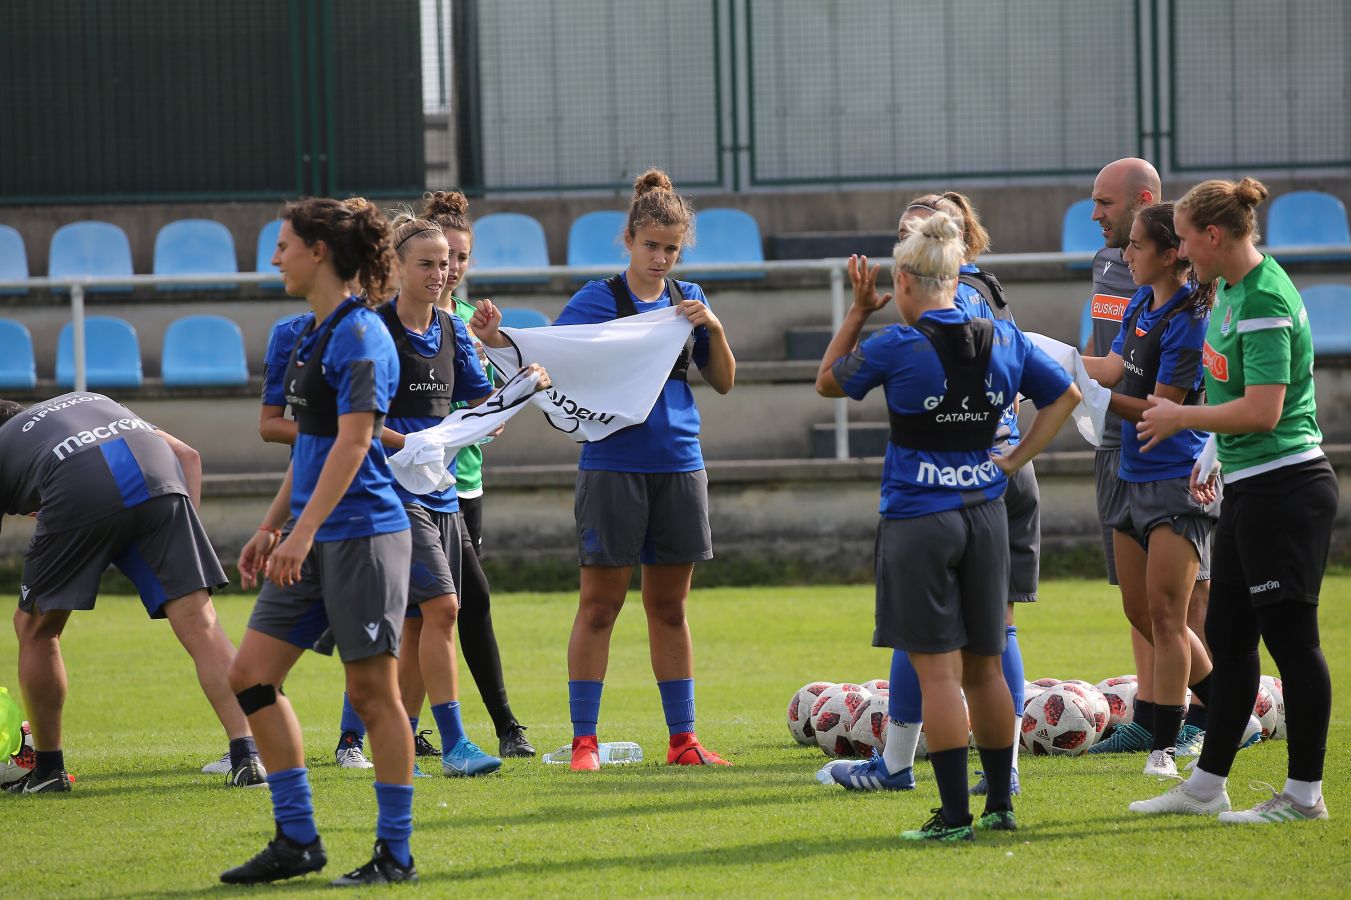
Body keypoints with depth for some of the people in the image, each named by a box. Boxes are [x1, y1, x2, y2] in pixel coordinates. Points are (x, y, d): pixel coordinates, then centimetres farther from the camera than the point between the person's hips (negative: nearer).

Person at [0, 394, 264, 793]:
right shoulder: (92, 400, 42)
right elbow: (188, 455, 31)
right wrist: (184, 538, 25)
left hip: (78, 497, -3)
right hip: (157, 478, 3)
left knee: (34, 630, 20)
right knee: (200, 626, 1)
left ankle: (49, 769, 25)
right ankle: (247, 756, -11)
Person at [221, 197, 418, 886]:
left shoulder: (360, 336, -13)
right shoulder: (315, 333, 16)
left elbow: (352, 443, -20)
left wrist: (302, 533, -25)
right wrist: (270, 527, 22)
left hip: (362, 532, -10)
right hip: (312, 541, 10)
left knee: (372, 691, -4)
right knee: (250, 675, 5)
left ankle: (396, 854, 3)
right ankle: (297, 840, 10)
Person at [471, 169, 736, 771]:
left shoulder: (687, 299, 11)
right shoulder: (599, 299, -2)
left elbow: (724, 382, 13)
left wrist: (714, 328, -4)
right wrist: (499, 342, -28)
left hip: (679, 467, 4)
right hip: (613, 467, -4)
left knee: (670, 607, 10)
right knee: (600, 604, -2)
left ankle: (683, 738, 14)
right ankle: (583, 741, 2)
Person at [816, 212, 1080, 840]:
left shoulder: (896, 347, -11)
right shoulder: (1004, 341, 5)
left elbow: (827, 382, 6)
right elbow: (1065, 395, 18)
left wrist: (858, 310, 11)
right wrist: (1014, 461, 14)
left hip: (917, 521, -5)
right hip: (985, 513, 5)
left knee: (938, 671, -4)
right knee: (985, 668, 13)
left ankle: (954, 815, -6)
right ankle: (999, 805, 18)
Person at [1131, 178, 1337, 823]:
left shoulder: (1265, 302, -18)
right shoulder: (1231, 290, 12)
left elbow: (1262, 410, -23)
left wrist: (1181, 418, -12)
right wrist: (1219, 457, 24)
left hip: (1285, 489, -10)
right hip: (1249, 490, 10)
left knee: (1290, 637, -4)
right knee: (1226, 637, 14)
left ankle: (1305, 793, 2)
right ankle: (1207, 785, 20)